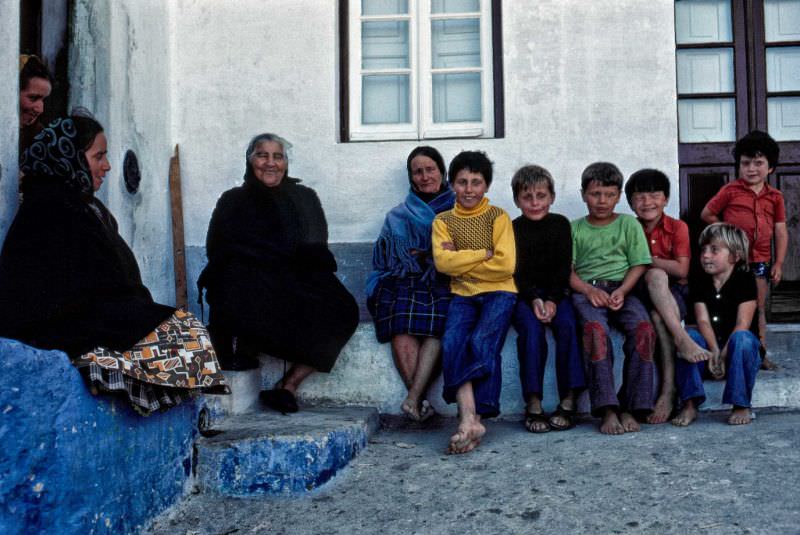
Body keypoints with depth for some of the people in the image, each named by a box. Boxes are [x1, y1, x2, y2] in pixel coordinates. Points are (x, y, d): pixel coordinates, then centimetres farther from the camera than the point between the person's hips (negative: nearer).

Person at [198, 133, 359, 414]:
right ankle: (240, 345, -13)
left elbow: (316, 247, 11)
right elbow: (218, 249, 1)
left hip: (296, 284, 2)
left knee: (342, 310, -27)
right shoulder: (233, 202, 14)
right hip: (251, 283, -2)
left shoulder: (305, 198, 18)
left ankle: (289, 385, -21)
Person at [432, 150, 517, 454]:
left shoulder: (498, 217, 5)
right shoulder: (443, 221, 12)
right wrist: (484, 254, -9)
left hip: (498, 292, -2)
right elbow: (442, 261, -5)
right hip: (463, 295, 2)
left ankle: (473, 419, -18)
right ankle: (469, 420, -31)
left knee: (481, 342, -26)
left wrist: (462, 264, -4)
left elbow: (506, 264, -7)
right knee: (452, 344, -25)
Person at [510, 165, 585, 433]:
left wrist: (552, 300, -13)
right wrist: (534, 300, -18)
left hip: (556, 292, 1)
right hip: (524, 295, -1)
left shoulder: (560, 224, 9)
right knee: (531, 328, -30)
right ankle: (533, 404, -28)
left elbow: (564, 266, 1)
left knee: (567, 325, -28)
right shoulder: (513, 229, 6)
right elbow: (516, 271, -2)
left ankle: (569, 401, -24)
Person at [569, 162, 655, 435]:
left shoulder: (629, 224, 17)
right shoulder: (575, 228, 17)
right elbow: (568, 270, 6)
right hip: (586, 290, -1)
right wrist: (589, 290, -12)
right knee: (595, 328, -35)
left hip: (622, 288, 1)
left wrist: (622, 290, -10)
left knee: (643, 327, -30)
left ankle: (630, 408, -23)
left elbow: (638, 265, 9)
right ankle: (607, 410, -34)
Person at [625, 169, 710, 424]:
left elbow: (681, 269, -8)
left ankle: (668, 391, -36)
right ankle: (681, 338, -40)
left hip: (674, 293, -1)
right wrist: (654, 266, -11)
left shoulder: (678, 227, 2)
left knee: (658, 315, -36)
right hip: (644, 292, 1)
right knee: (656, 276, -35)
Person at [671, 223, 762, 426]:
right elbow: (703, 321, -7)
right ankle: (690, 404, -28)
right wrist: (714, 351, -25)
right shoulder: (700, 283, 5)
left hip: (737, 350, -3)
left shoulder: (745, 280, -5)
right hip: (711, 347, 3)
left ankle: (741, 405, -22)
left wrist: (724, 354, -25)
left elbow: (742, 323, -15)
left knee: (742, 338, -35)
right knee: (690, 335, -26)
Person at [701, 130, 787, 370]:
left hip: (760, 259, 3)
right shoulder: (730, 191, -2)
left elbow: (781, 231, 7)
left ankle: (760, 353, 21)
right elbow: (706, 214, 2)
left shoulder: (775, 196, 6)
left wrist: (778, 263, 2)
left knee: (759, 309, 12)